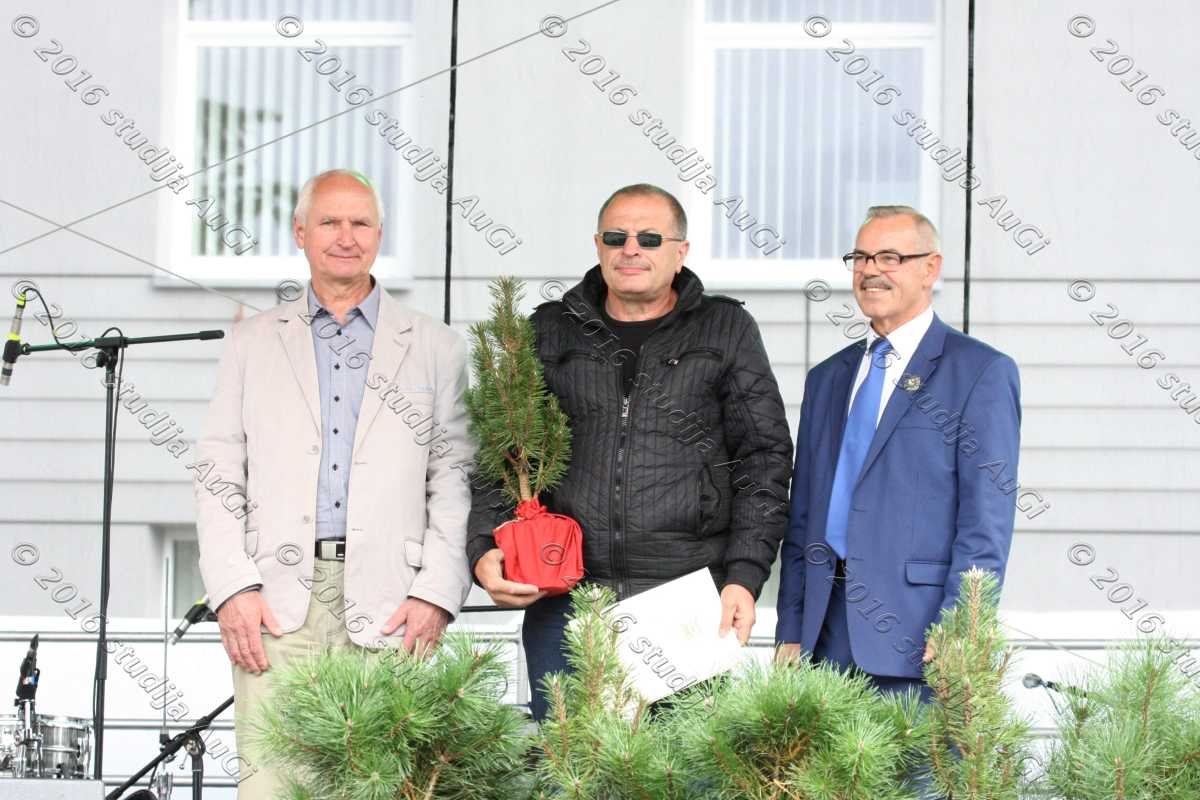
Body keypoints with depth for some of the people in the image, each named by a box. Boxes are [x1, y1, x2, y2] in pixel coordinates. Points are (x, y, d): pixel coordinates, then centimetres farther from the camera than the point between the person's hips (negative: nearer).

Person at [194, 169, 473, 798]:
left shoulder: (435, 348, 13)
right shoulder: (253, 343, 17)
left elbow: (454, 480, 8)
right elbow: (218, 474, 11)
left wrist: (436, 593, -4)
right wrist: (232, 588, -1)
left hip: (388, 605, -1)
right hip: (275, 601, 1)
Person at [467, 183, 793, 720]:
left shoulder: (727, 332, 10)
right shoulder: (549, 333, 14)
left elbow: (764, 460, 6)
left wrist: (745, 576, -5)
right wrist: (484, 550, -4)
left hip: (690, 604, -1)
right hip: (563, 601, 2)